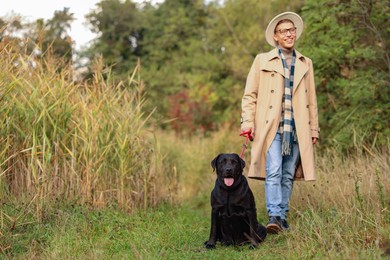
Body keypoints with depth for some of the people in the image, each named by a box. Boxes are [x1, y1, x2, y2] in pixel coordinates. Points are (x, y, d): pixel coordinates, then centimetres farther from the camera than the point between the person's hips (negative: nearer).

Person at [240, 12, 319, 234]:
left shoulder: (305, 64, 17)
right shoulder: (263, 61, 9)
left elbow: (311, 99, 18)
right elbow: (250, 94, 6)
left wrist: (314, 129, 13)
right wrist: (248, 122, -5)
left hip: (297, 129, 3)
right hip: (271, 126, -3)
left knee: (288, 175, 4)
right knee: (273, 172, -14)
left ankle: (282, 217, 12)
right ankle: (274, 217, -16)